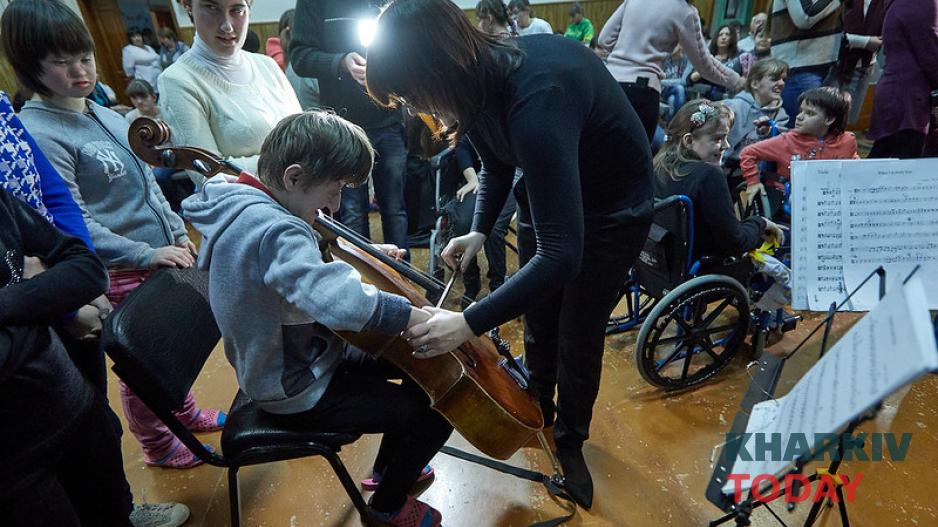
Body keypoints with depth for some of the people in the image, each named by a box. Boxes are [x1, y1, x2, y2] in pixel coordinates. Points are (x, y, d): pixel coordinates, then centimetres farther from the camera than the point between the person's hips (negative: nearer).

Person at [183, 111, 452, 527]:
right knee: (438, 411, -5)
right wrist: (427, 318, -41)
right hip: (299, 393, -9)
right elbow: (341, 302, -52)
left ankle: (388, 466, 36)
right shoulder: (273, 231, -34)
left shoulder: (242, 203, -2)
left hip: (294, 357, 10)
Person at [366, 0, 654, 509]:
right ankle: (536, 412, 43)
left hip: (612, 208, -6)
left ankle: (570, 440, 32)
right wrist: (479, 230, -8)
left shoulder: (536, 99, -40)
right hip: (545, 192, 7)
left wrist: (470, 322, -41)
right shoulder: (482, 77, -15)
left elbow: (562, 254, -43)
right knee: (538, 324, 15)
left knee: (577, 337, 3)